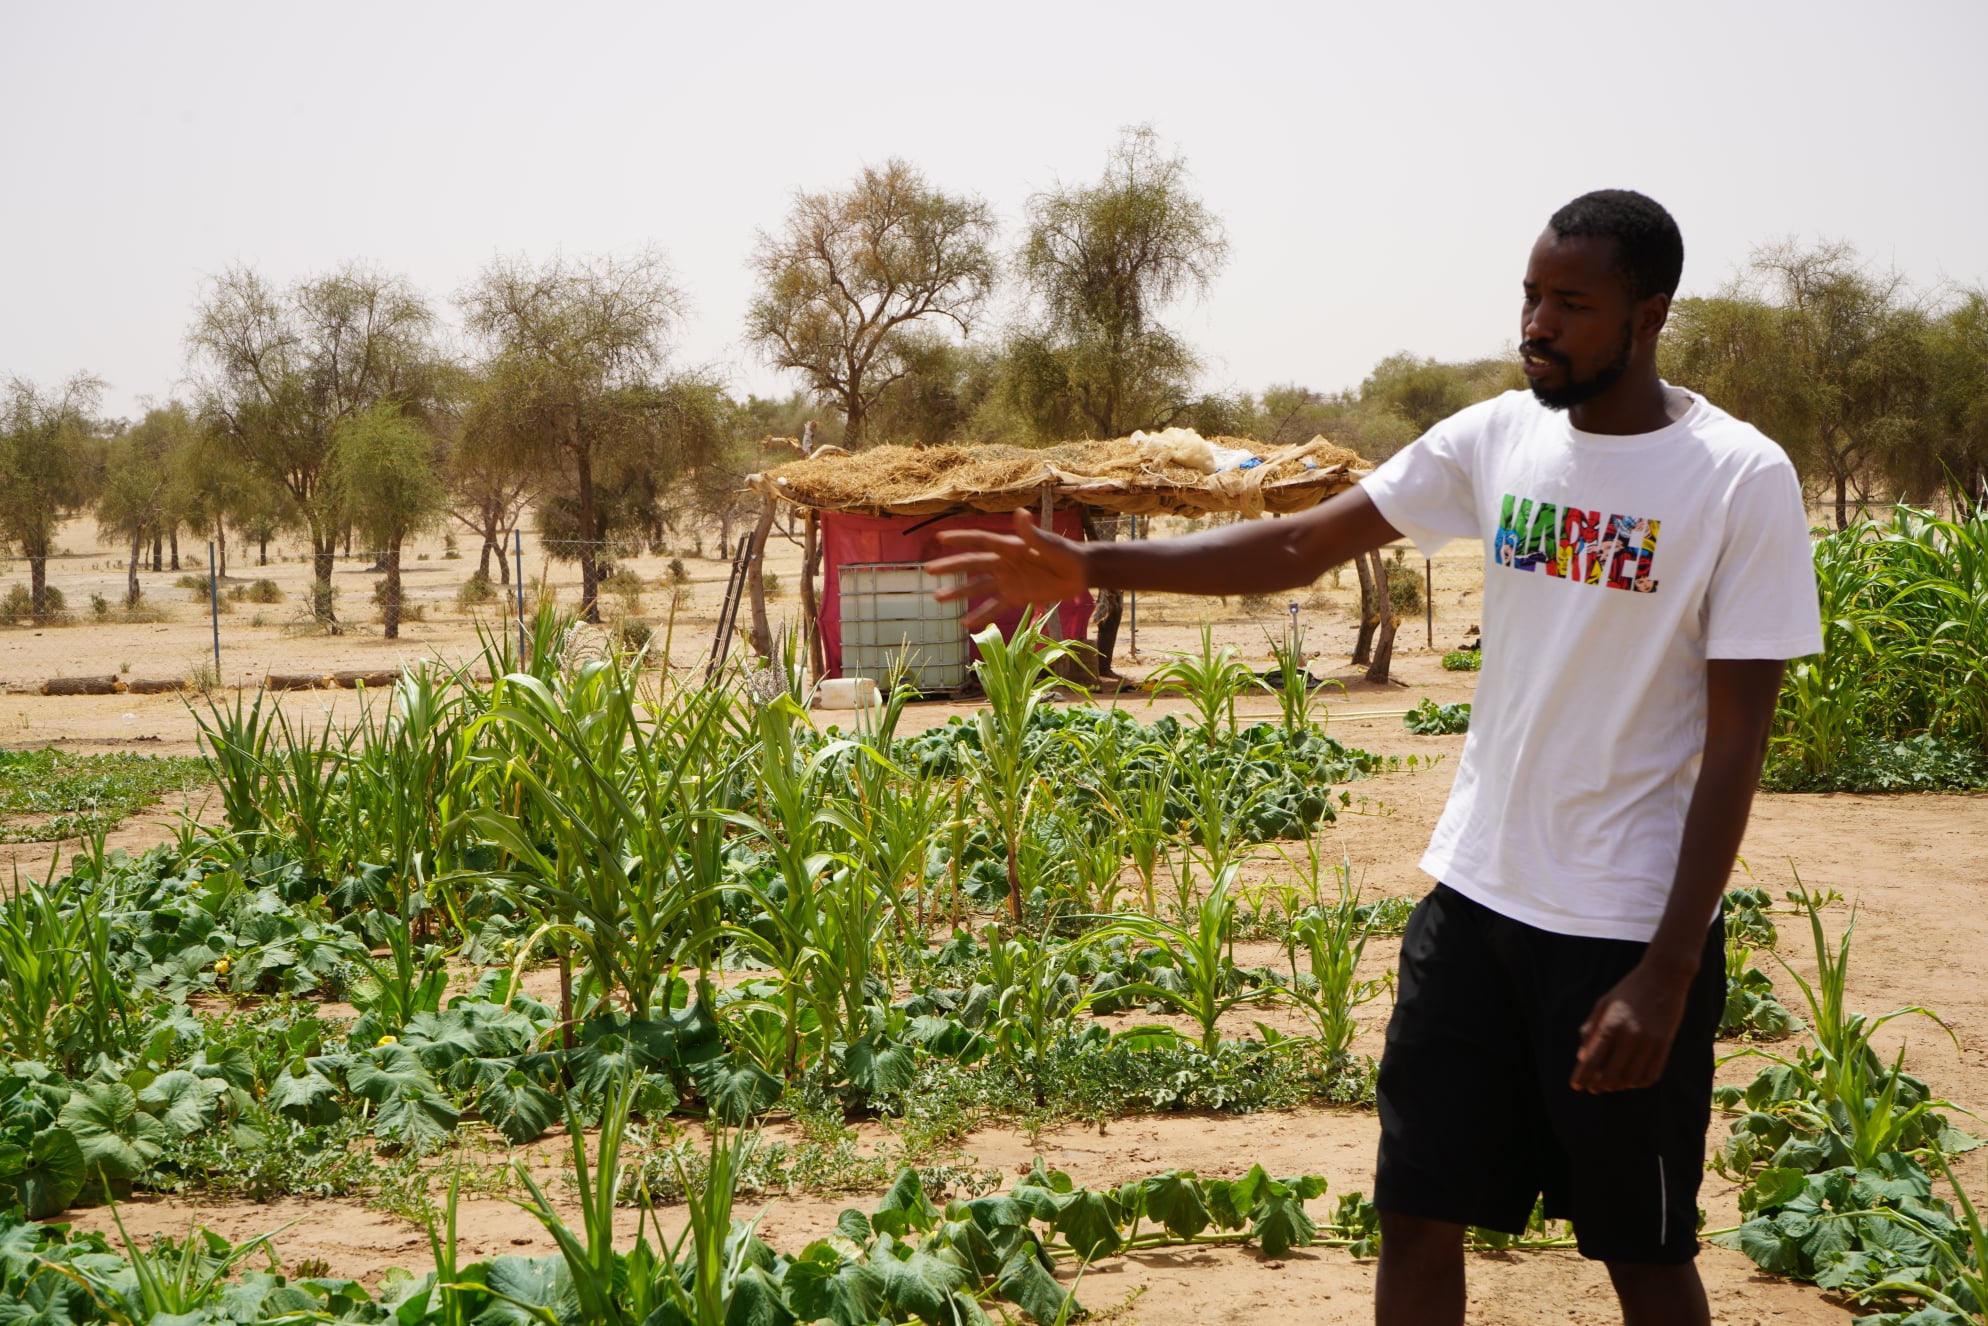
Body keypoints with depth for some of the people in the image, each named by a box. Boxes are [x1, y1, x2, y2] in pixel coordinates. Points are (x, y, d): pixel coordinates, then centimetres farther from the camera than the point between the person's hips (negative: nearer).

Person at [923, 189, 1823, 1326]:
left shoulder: (1742, 482, -12)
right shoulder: (1497, 438, 2)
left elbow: (1736, 743, -13)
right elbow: (1301, 547, 4)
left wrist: (1667, 976, -16)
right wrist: (1090, 569, -7)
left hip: (1633, 924, -5)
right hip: (1475, 894, 5)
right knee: (1419, 1219, 9)